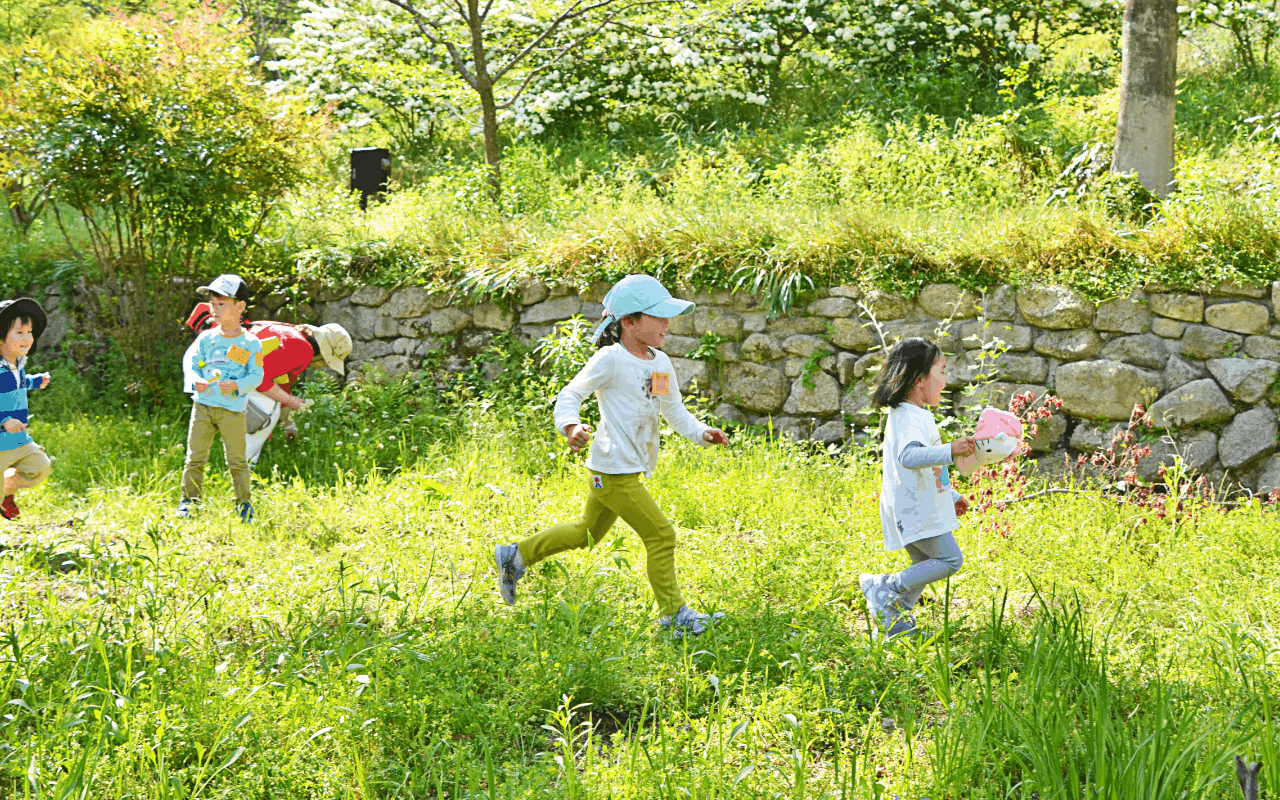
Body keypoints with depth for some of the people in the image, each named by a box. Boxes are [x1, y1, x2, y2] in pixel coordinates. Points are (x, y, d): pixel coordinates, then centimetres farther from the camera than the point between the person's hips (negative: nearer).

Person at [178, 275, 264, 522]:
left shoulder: (251, 343, -2)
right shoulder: (206, 338, 7)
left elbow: (256, 376, -4)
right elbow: (190, 359, 4)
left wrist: (237, 386, -21)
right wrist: (194, 380, -16)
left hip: (232, 409, -3)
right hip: (203, 405, 3)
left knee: (237, 459, 3)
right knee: (195, 455, 5)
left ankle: (244, 504, 14)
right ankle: (189, 499, 15)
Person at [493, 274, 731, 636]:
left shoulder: (661, 363, 10)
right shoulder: (611, 359, -14)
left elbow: (674, 410, 17)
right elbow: (570, 395, -13)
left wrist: (702, 433, 1)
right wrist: (570, 426, -33)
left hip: (631, 468, 9)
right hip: (614, 470, -9)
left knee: (587, 533, 22)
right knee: (661, 534, -7)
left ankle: (515, 556, 34)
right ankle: (674, 615, 3)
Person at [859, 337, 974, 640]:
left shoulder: (916, 416, 20)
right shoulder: (909, 417, -17)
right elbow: (909, 456, -37)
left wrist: (951, 496, 36)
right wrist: (950, 451, -46)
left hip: (917, 508, 11)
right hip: (914, 510, -11)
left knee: (926, 565, 13)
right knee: (949, 559, -10)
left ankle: (896, 621, 15)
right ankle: (885, 587, -9)